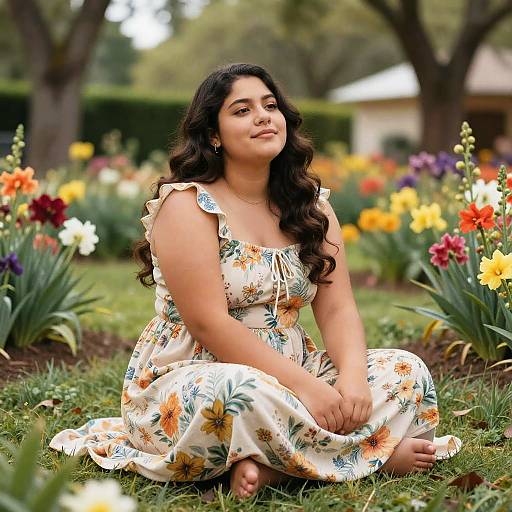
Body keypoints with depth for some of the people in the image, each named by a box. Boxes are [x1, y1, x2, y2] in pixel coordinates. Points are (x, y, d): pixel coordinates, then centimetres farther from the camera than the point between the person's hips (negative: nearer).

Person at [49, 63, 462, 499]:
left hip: (291, 376, 7)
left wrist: (352, 378, -20)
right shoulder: (187, 205, -10)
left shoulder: (311, 203, 9)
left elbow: (338, 309, 2)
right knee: (243, 398, -40)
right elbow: (209, 324, -19)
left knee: (409, 372, -9)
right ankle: (380, 452, -16)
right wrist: (307, 387, -25)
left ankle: (270, 467, -23)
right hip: (189, 379, -7)